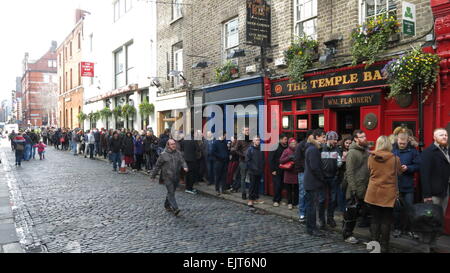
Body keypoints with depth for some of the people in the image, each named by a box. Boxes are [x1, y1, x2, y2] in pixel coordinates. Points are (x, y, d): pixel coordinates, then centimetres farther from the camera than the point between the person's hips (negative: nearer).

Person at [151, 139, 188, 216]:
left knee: (171, 192, 15)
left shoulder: (178, 153, 8)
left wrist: (185, 167, -19)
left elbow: (182, 161, 4)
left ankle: (167, 205, 33)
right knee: (171, 192, -10)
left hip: (176, 177, 5)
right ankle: (175, 208, -15)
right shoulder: (163, 155, -3)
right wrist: (153, 175, 7)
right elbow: (157, 166, 3)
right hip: (167, 177, -4)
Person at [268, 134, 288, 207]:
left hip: (283, 170, 5)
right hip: (276, 171, -4)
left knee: (281, 186, 7)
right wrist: (273, 170, -11)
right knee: (277, 185, -4)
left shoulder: (286, 148, 6)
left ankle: (279, 199, 18)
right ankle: (276, 200, 6)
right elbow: (270, 159, -8)